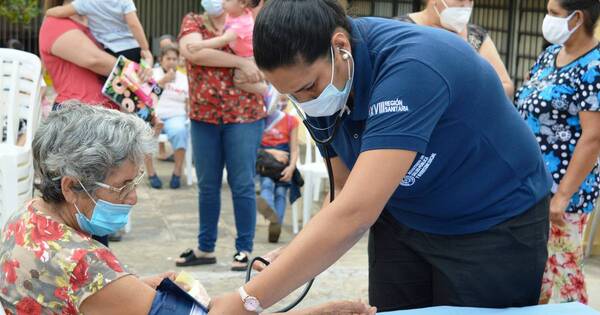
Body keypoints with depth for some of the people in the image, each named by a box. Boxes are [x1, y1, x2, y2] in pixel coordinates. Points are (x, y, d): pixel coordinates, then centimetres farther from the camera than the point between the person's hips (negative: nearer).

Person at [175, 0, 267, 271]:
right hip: (203, 117, 2)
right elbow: (192, 51, -15)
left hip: (244, 116, -1)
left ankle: (244, 249, 11)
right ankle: (206, 248, 21)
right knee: (207, 185, 10)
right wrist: (240, 62, -19)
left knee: (242, 185, 1)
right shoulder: (193, 22, 7)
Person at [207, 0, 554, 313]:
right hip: (403, 223, 6)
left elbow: (355, 213, -40)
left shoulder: (412, 65, -33)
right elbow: (347, 198, -3)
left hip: (495, 224, -5)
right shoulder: (317, 94, -10)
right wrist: (295, 262, -21)